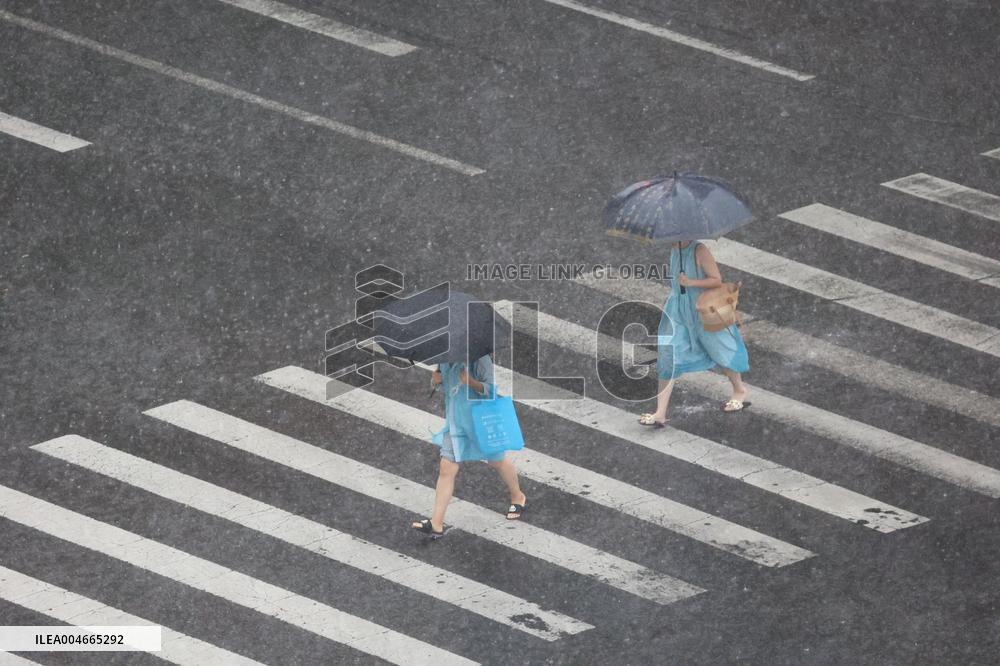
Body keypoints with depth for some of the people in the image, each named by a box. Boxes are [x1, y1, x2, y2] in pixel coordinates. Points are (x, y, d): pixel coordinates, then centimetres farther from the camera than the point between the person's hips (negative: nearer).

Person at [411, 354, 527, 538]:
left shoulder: (479, 357, -24)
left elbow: (492, 389, -23)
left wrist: (471, 382, -39)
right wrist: (436, 379, -7)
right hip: (455, 421, 5)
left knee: (497, 461, 19)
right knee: (446, 469, -2)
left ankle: (518, 498, 47)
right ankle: (436, 524, -1)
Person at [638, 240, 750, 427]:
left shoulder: (700, 251, -21)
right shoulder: (674, 250, -1)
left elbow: (717, 280, -20)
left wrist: (690, 282, -29)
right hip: (678, 311, 6)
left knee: (720, 352, 13)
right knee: (667, 356, -2)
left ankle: (740, 391, 41)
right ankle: (660, 414, -1)